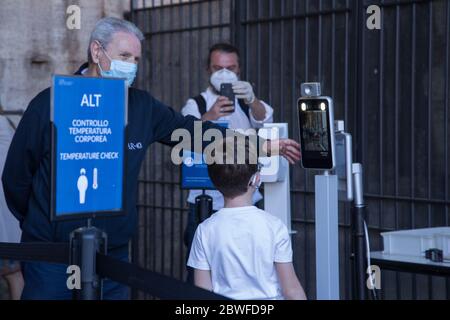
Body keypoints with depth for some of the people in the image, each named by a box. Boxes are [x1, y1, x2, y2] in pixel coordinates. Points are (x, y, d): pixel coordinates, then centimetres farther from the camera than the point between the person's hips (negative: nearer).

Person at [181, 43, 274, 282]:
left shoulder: (247, 103, 13)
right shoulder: (196, 105, 5)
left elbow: (264, 120, -10)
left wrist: (251, 99, -32)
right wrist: (209, 117, -37)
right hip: (206, 204, -2)